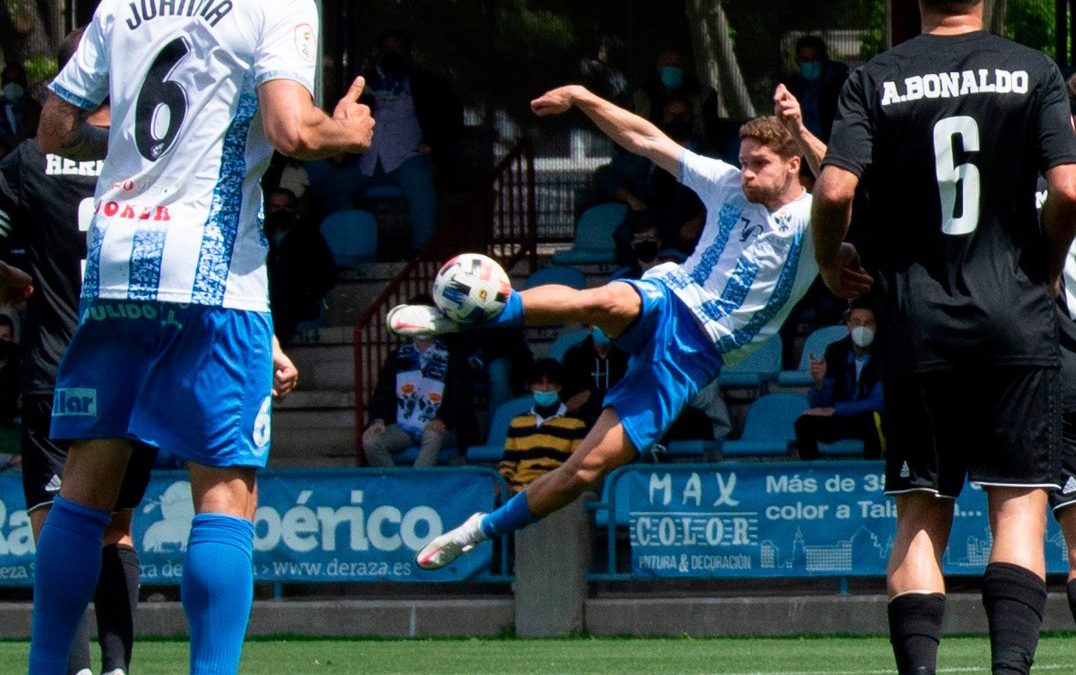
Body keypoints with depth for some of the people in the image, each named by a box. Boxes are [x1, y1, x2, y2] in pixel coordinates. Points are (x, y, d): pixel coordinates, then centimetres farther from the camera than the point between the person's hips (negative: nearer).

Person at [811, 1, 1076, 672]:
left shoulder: (876, 80, 2)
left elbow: (835, 190, -9)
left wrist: (830, 265, 11)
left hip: (919, 324, 1)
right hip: (1016, 318, -1)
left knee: (920, 516, 6)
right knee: (1020, 504, 1)